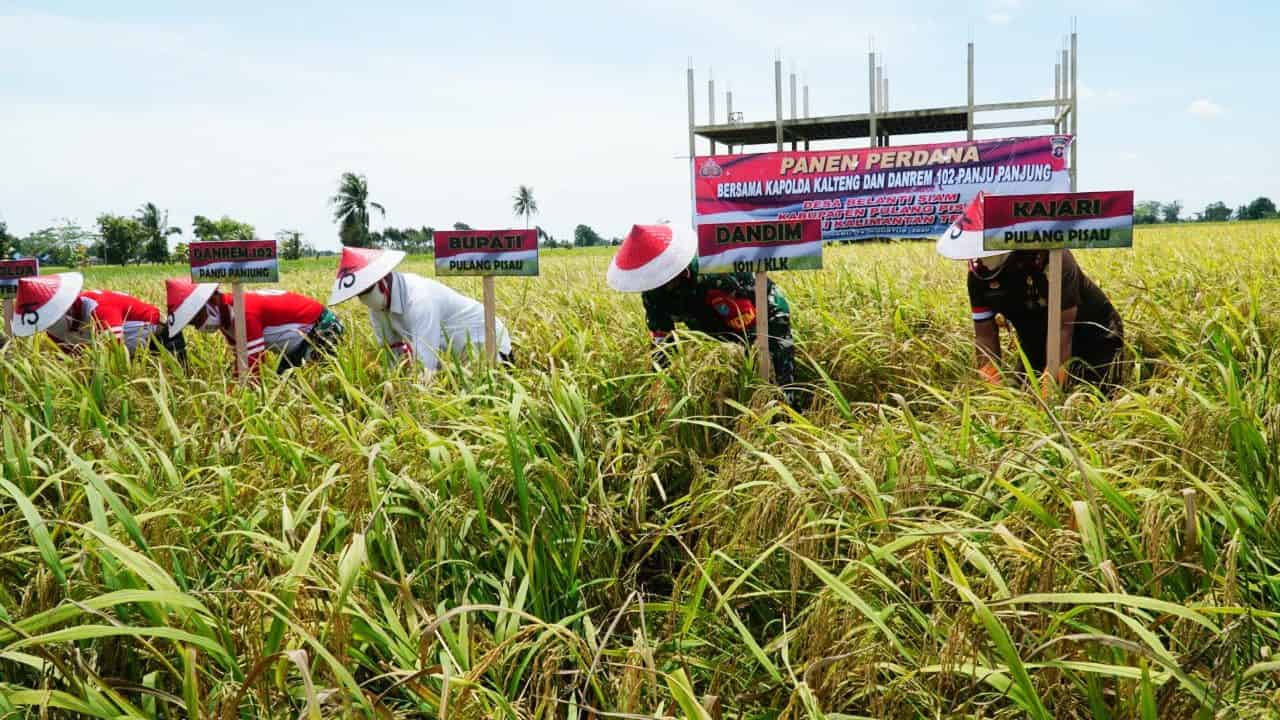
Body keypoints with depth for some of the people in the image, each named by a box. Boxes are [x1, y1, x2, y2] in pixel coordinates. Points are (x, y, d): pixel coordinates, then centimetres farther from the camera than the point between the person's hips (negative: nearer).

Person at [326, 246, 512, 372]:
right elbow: (392, 352, 0)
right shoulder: (378, 303, -8)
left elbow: (425, 365, -37)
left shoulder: (419, 300, -34)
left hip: (487, 343, -7)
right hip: (454, 353, 7)